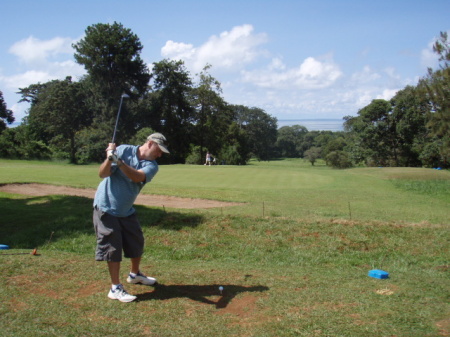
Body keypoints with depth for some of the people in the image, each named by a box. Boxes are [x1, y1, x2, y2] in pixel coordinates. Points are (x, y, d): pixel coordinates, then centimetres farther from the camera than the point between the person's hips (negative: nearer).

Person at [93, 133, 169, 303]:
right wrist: (109, 158, -37)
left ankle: (135, 274, 39)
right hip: (106, 207, -5)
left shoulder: (151, 165, -5)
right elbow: (103, 174, -18)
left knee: (137, 242, 14)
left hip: (126, 211, 6)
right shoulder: (123, 150, -14)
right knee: (113, 247, -5)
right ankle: (115, 288, 4)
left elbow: (137, 177, -28)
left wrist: (119, 162, -41)